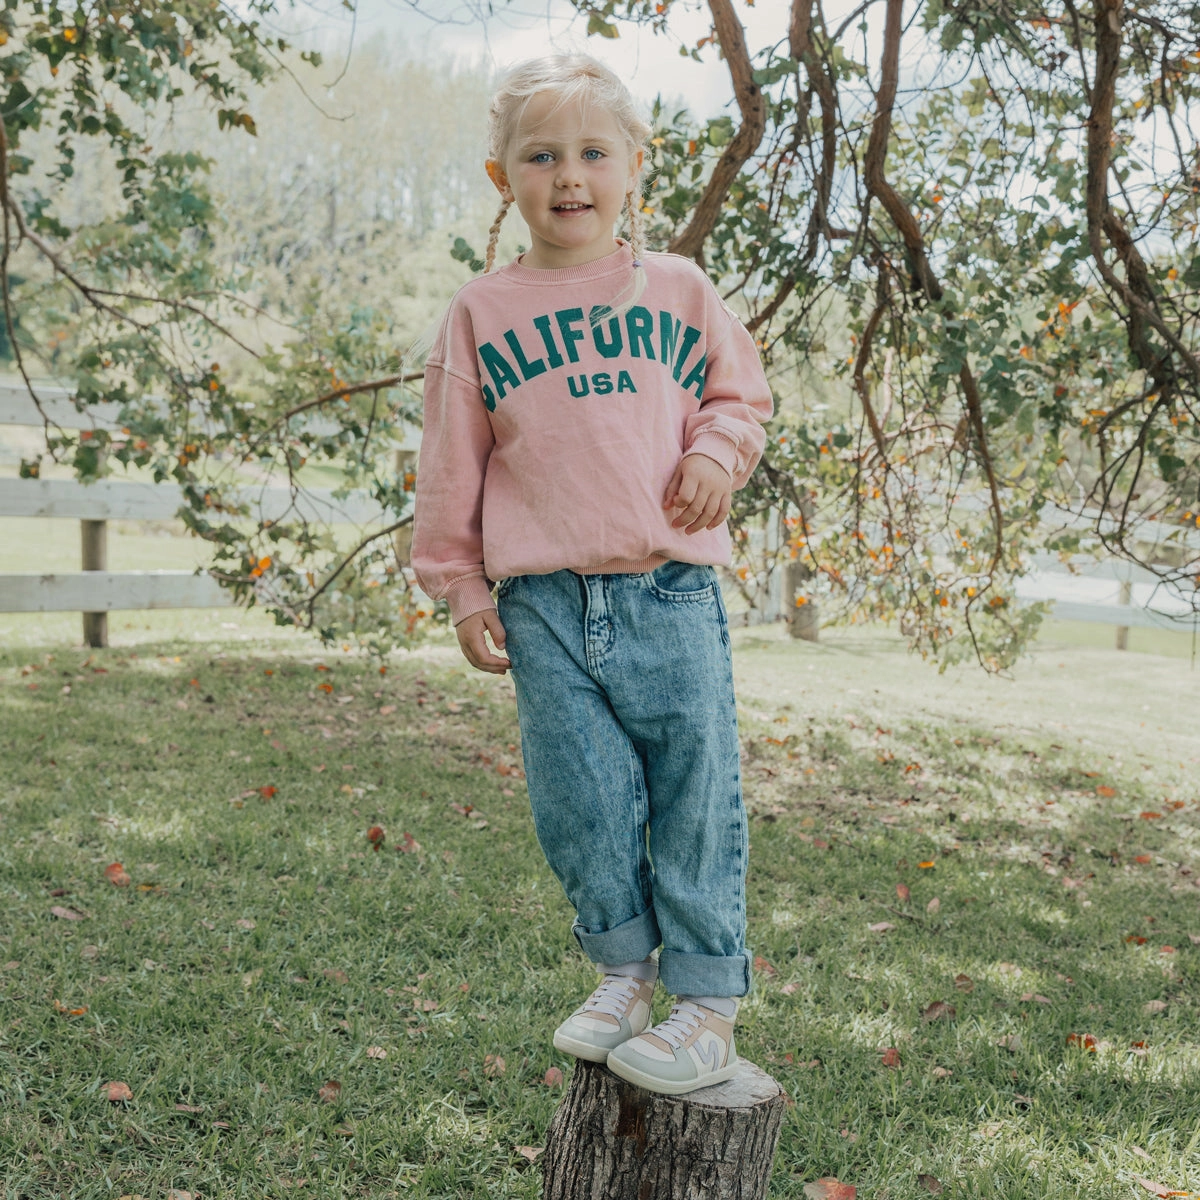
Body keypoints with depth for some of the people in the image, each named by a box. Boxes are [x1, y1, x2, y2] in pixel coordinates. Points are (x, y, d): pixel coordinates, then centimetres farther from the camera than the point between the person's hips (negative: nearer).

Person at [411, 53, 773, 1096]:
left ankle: (709, 997, 15)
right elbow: (452, 460, 10)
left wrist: (718, 451, -3)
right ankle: (625, 967, 25)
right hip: (545, 606, 0)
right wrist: (461, 585, 7)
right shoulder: (482, 313, 7)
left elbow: (741, 394, 20)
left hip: (670, 591, 0)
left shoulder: (679, 291, 9)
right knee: (580, 802, 5)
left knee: (696, 795, 2)